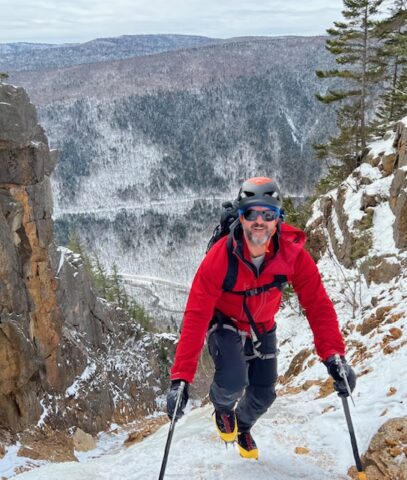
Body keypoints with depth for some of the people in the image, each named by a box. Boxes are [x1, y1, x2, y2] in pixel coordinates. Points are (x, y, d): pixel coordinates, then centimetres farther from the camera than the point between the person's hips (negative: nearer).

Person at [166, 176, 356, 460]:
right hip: (225, 324, -3)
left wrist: (334, 355, -36)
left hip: (263, 328, 3)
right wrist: (181, 377, -39)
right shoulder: (220, 258, -34)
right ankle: (223, 408, 14)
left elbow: (318, 304, -23)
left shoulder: (294, 254, -26)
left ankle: (243, 425, 46)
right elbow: (196, 316, -35)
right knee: (233, 382, -26)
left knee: (263, 395, 8)